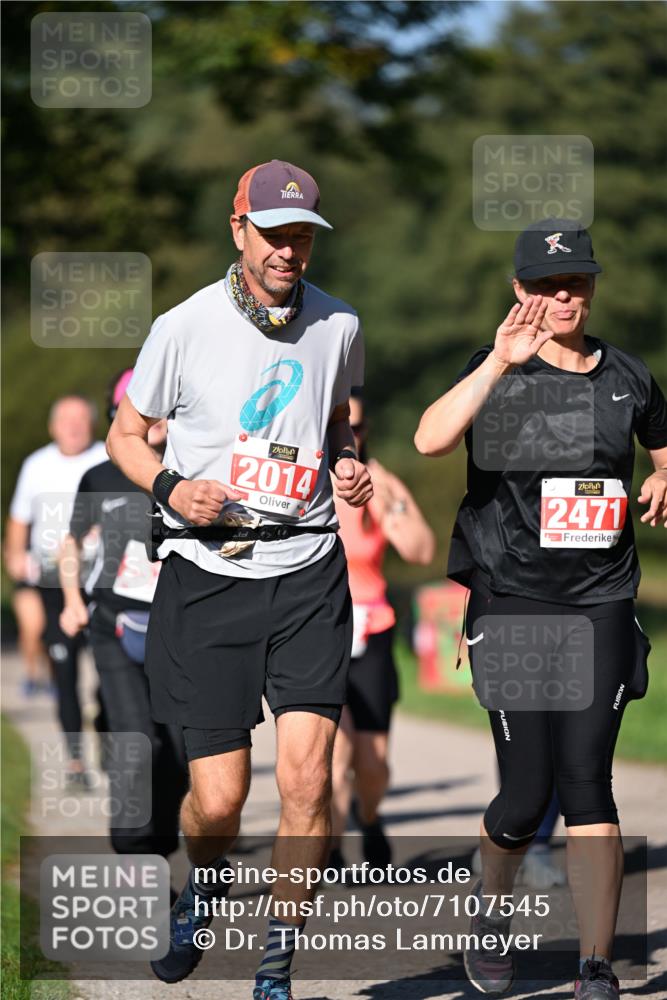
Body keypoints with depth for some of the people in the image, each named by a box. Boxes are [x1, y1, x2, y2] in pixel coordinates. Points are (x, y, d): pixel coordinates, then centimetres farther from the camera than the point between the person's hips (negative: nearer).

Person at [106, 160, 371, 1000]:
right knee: (219, 798, -3)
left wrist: (347, 462, 3)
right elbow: (125, 433, 8)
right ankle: (203, 886, 34)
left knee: (306, 778, -11)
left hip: (308, 574, 2)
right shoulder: (185, 327, -3)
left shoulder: (337, 327, 6)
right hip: (207, 576, -2)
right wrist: (171, 488, -11)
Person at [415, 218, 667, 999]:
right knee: (525, 794, -2)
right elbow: (430, 439, -25)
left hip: (601, 603, 2)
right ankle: (489, 920, 27)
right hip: (512, 602, -2)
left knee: (585, 781, -6)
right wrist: (500, 362, -35)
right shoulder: (497, 373, -3)